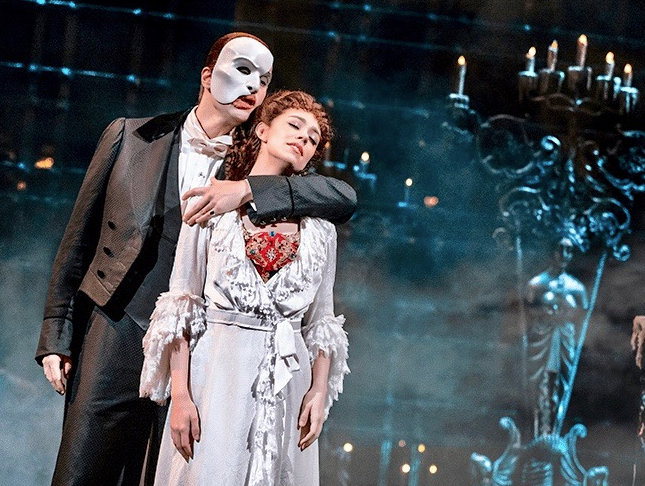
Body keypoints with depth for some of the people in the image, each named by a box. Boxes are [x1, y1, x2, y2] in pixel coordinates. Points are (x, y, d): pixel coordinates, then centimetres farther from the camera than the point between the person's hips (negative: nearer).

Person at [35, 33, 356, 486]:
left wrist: (246, 189, -19)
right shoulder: (130, 137, 6)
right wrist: (57, 337, 5)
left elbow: (344, 196, -8)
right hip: (115, 341, -1)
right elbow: (79, 241, 9)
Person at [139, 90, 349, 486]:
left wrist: (320, 391, -2)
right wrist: (179, 393, -10)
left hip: (287, 376, 3)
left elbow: (321, 320, 12)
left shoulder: (319, 227, 12)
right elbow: (181, 301, -1)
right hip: (216, 368, -2)